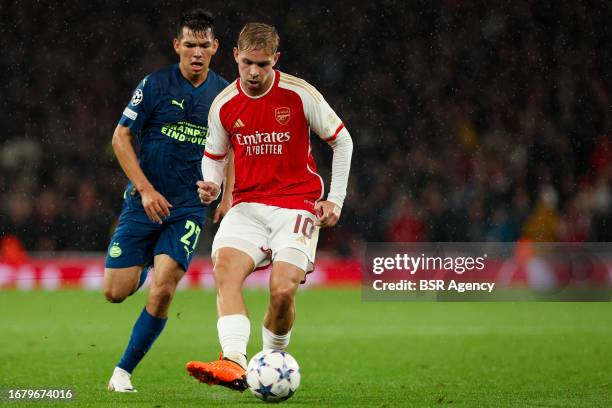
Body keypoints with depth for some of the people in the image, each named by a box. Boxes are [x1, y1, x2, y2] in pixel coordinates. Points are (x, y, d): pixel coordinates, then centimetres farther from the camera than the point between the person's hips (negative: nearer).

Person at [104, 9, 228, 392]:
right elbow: (121, 137, -3)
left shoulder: (225, 94, 3)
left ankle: (124, 371, 0)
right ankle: (142, 267, 34)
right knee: (116, 292, -3)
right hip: (143, 202, -1)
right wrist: (146, 189, -11)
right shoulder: (155, 85, -6)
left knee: (162, 291, -16)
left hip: (189, 207, 1)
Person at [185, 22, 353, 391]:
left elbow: (342, 140, 5)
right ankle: (234, 364, -40)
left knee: (283, 291, -19)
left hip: (297, 205, -3)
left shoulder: (299, 94, -6)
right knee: (225, 268, -26)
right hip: (247, 205, 3)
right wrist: (212, 186, -4)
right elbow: (214, 156, 19)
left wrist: (336, 200, 0)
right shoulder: (224, 105, 3)